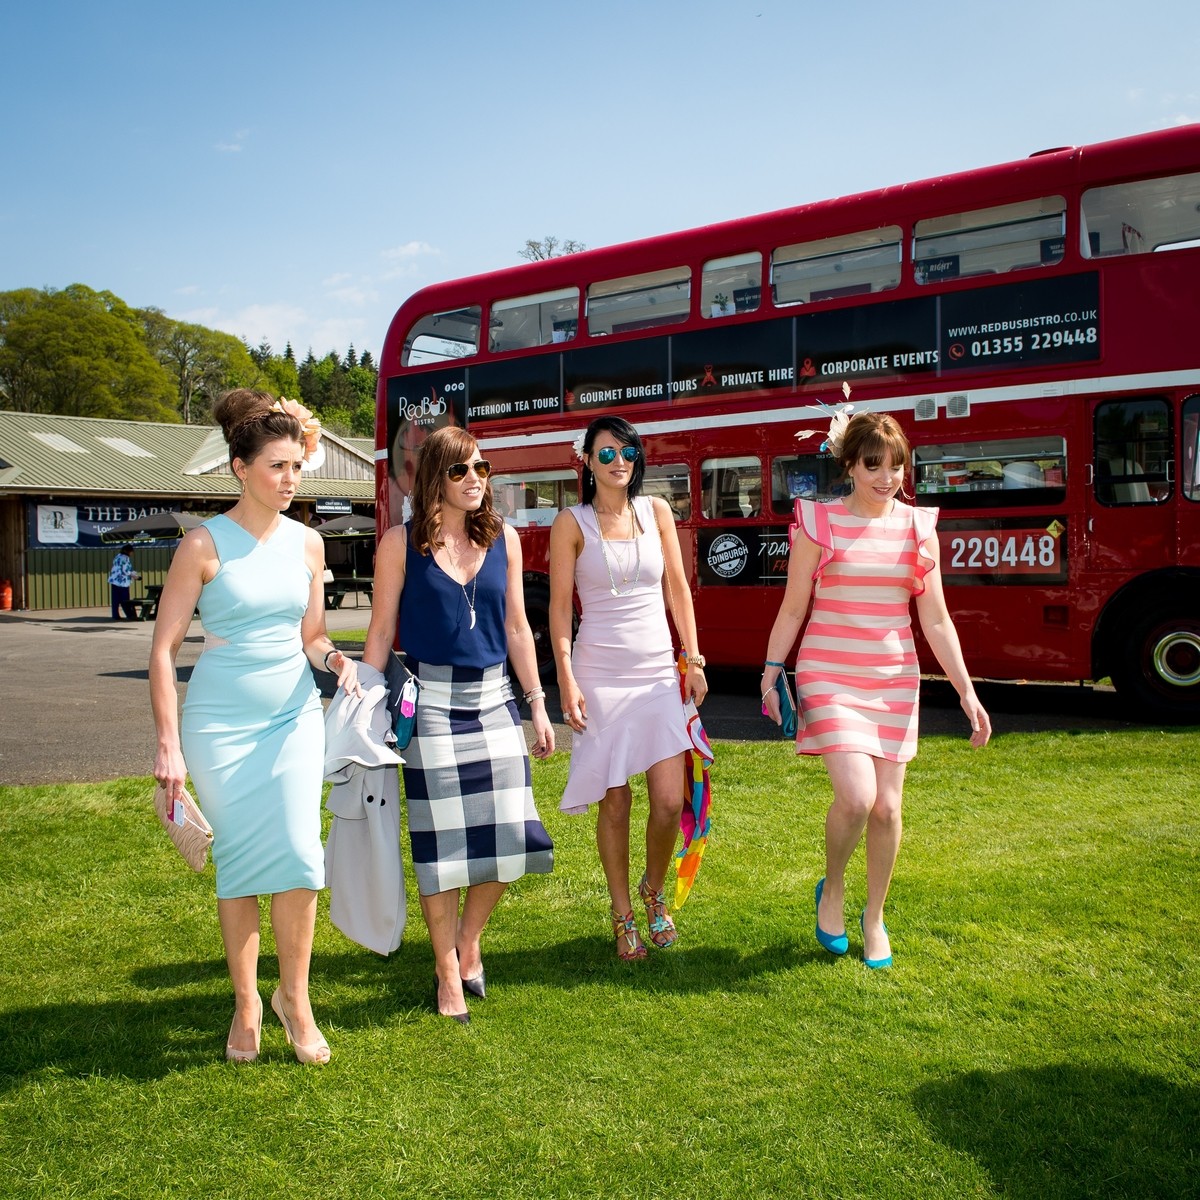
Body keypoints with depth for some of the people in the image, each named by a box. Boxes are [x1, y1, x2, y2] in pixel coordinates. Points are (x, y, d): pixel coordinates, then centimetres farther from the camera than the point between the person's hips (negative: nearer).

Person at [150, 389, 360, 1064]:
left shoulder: (307, 543, 5)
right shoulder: (206, 545, -7)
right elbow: (165, 648, -6)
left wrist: (334, 658, -8)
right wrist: (169, 743, -10)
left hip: (294, 717, 3)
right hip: (220, 723, -3)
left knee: (299, 856, -6)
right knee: (239, 862, 4)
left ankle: (295, 996, 14)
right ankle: (247, 1003, 22)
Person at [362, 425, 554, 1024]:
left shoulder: (503, 538, 6)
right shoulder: (402, 542, -3)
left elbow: (516, 626, 11)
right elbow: (381, 631, 0)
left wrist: (538, 705, 9)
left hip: (494, 698, 4)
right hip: (431, 701, -3)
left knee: (506, 835, 2)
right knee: (441, 843, 1)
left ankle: (469, 941, 29)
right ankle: (448, 975, 20)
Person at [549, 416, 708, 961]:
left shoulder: (656, 511, 7)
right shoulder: (572, 522, -1)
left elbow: (678, 588, 11)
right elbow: (559, 605, -2)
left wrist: (694, 658, 7)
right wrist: (566, 679, -10)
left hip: (659, 670, 3)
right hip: (600, 673, -2)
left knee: (670, 801, -3)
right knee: (615, 803, 3)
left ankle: (654, 890, 26)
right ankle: (623, 916, 22)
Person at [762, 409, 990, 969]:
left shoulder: (918, 526, 4)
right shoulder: (819, 522, -4)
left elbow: (936, 620, 6)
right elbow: (792, 609, 0)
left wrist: (967, 692, 3)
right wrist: (769, 676, -4)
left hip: (894, 680, 3)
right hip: (830, 676, -3)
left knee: (886, 806, 5)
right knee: (855, 797, -17)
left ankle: (874, 917, 27)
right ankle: (832, 887, 14)